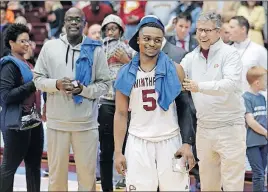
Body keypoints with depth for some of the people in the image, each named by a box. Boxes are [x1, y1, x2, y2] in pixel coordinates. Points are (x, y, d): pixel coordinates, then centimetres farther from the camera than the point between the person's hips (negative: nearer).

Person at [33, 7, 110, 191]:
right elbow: (38, 78, 6)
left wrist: (84, 89, -15)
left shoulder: (95, 49, 0)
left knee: (87, 173, 6)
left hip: (86, 122, -1)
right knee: (57, 171, 12)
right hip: (57, 121, 1)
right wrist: (56, 84, -13)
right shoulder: (50, 46, 3)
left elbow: (104, 83, 2)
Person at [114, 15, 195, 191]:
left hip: (170, 141, -1)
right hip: (138, 143, 1)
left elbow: (184, 108, 0)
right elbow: (121, 114, 6)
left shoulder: (174, 70, -1)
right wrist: (118, 151, 1)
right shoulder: (126, 74, 3)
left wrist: (187, 143, -9)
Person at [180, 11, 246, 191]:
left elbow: (231, 83, -23)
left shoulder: (229, 53, -8)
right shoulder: (191, 57, 8)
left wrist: (200, 87, -34)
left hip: (229, 127, -5)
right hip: (203, 128, 5)